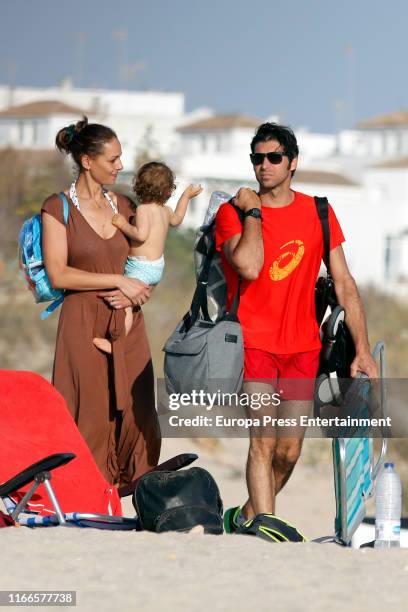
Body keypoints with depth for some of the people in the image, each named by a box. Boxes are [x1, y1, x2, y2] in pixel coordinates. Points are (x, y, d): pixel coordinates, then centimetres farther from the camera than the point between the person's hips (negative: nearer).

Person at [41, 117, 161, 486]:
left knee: (135, 413, 0)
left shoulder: (123, 205, 13)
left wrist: (133, 293, -5)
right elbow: (58, 275, -10)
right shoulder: (58, 207, -2)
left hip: (127, 324, 5)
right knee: (90, 417, -5)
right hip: (84, 325, -5)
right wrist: (120, 281, -12)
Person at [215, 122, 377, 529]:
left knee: (289, 450, 4)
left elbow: (344, 284, 8)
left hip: (302, 346, 3)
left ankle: (248, 516, 24)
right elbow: (249, 267, -21)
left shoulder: (319, 213, 7)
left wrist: (362, 350, 3)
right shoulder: (232, 212, -2)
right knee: (264, 441, -15)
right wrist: (253, 212, -11)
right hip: (253, 342, -3)